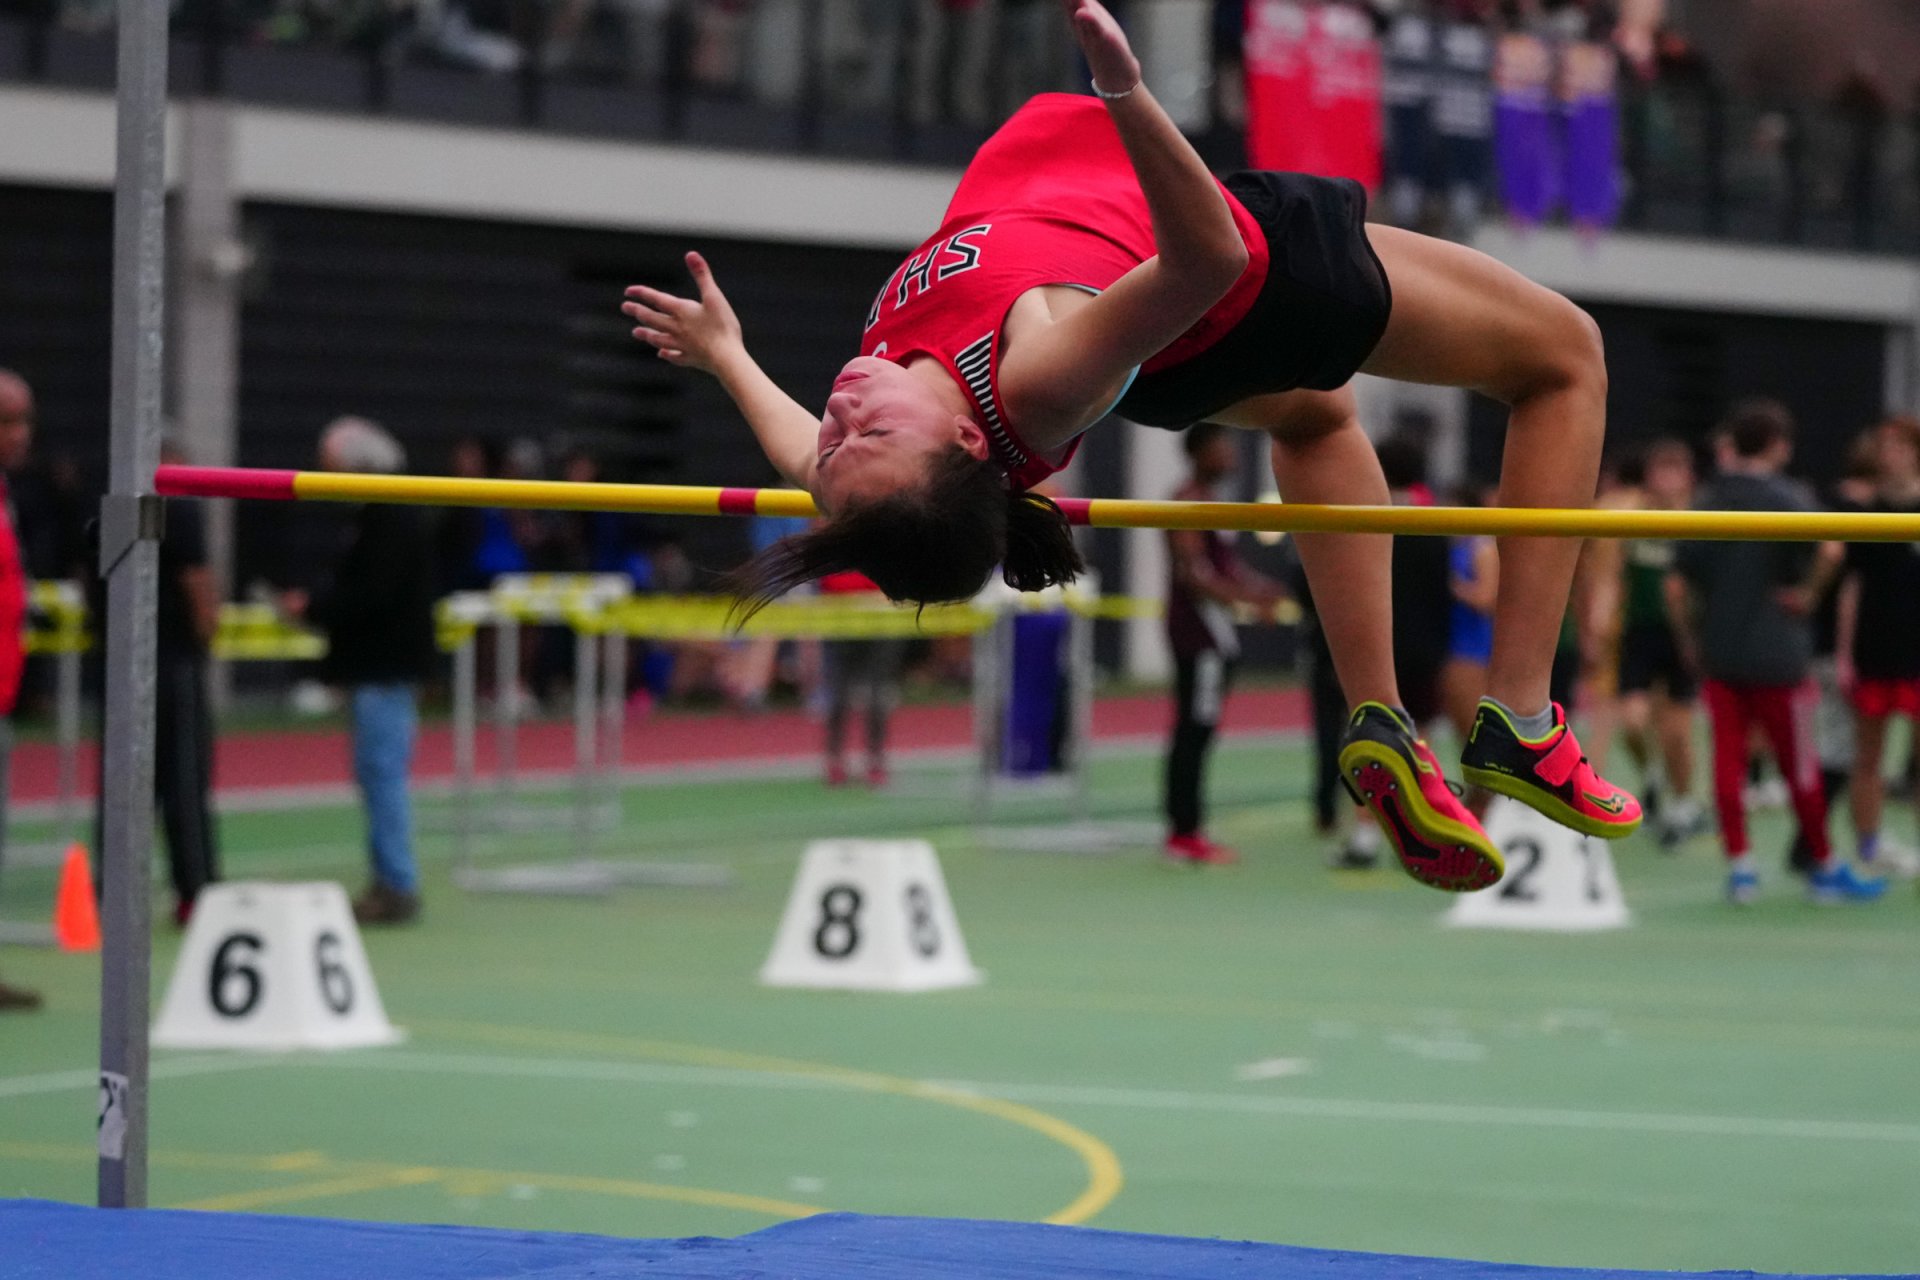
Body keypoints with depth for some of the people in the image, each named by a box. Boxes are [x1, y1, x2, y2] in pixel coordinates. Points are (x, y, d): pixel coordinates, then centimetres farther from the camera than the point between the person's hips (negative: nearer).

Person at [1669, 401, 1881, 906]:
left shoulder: (1707, 503, 6)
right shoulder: (1782, 498, -10)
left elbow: (1680, 584, 6)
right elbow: (1829, 549, -28)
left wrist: (1688, 640, 17)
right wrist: (1809, 592, -12)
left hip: (1719, 655, 4)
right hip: (1777, 654, -4)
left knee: (1728, 763, 5)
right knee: (1799, 767, 6)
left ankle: (1739, 865, 1)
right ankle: (1826, 869, 17)